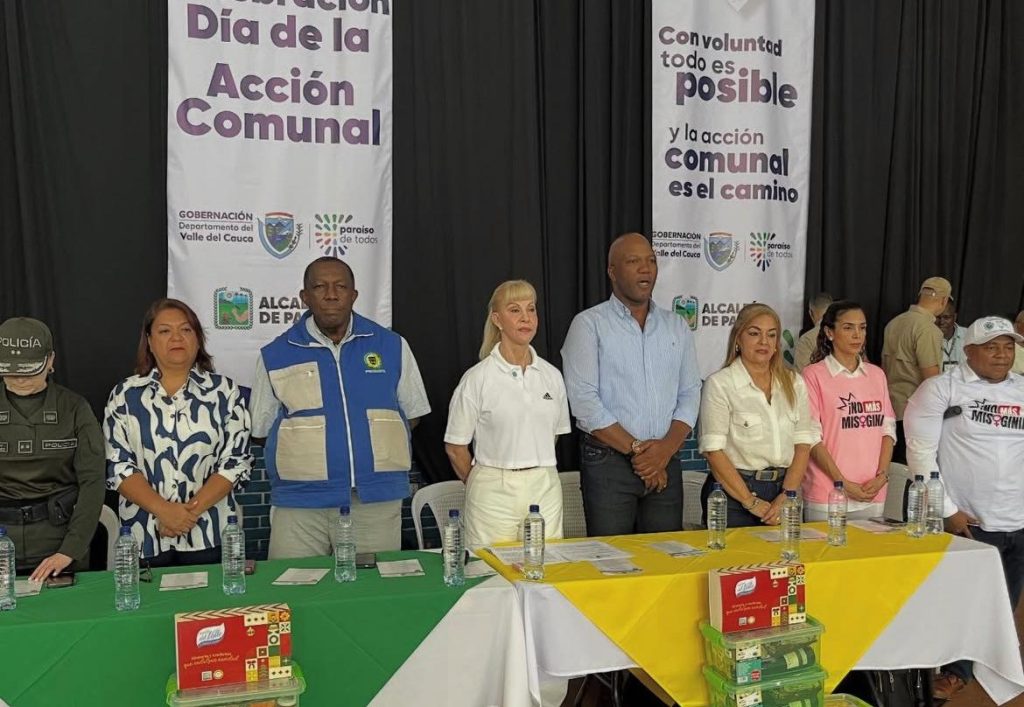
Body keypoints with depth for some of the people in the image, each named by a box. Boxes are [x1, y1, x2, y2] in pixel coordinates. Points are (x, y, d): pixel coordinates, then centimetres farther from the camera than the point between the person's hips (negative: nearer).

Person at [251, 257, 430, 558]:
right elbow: (261, 428, 8)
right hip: (300, 503, -1)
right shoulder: (275, 356, 4)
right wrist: (307, 446, 0)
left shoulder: (392, 346, 6)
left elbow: (412, 412, 13)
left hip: (378, 500, 1)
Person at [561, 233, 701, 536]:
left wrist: (666, 448, -8)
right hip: (609, 463, -4)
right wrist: (636, 449, -11)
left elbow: (690, 394, 9)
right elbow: (584, 400, -10)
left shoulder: (677, 327, 13)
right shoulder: (589, 324, -2)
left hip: (666, 465, 4)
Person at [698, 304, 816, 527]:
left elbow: (803, 444, 3)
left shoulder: (794, 383, 7)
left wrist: (787, 496, -9)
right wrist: (751, 502, -13)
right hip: (733, 492, -4)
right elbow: (714, 451, -12)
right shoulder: (719, 384, -7)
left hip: (783, 491, 4)